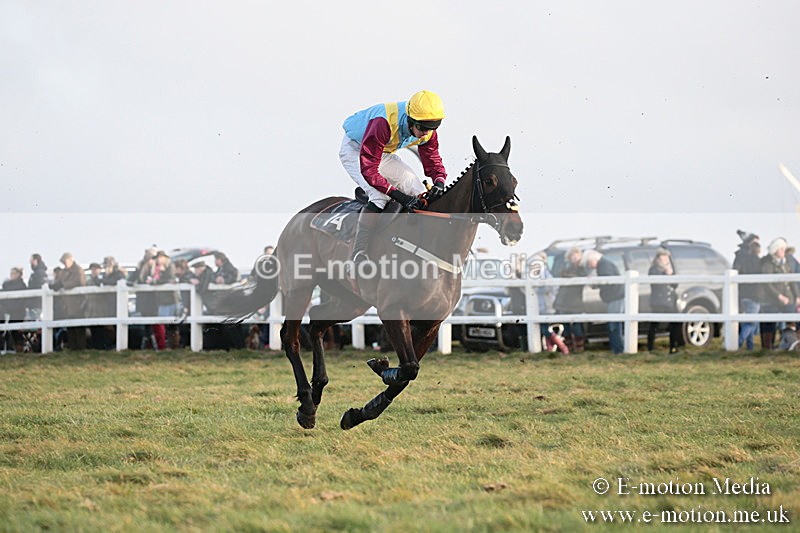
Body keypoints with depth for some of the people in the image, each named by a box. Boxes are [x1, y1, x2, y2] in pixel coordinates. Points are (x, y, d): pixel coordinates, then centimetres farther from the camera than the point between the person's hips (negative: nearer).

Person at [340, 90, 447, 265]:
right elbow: (368, 168, -41)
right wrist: (398, 195, -46)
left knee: (419, 194, -7)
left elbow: (432, 158, -6)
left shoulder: (427, 130, -21)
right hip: (354, 149, -7)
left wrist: (439, 181, -30)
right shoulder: (383, 124, -42)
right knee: (379, 196, -29)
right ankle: (358, 253, -33)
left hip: (383, 154, 7)